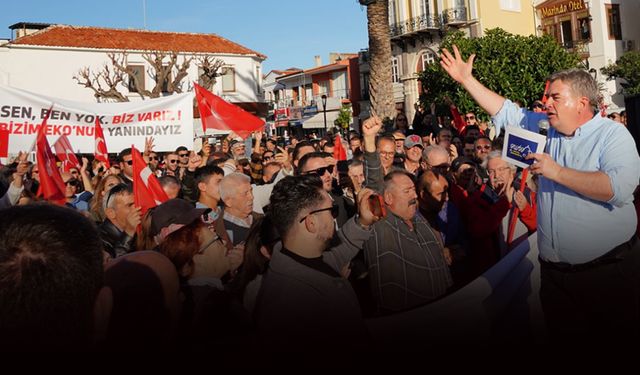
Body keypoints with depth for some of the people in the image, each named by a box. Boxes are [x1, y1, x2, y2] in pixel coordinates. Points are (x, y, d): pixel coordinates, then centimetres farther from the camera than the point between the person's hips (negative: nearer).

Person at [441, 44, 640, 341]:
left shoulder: (613, 134, -9)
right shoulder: (544, 128, 9)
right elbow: (505, 111, 16)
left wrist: (557, 172, -21)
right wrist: (466, 79, 13)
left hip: (609, 271, -5)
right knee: (563, 337, 14)